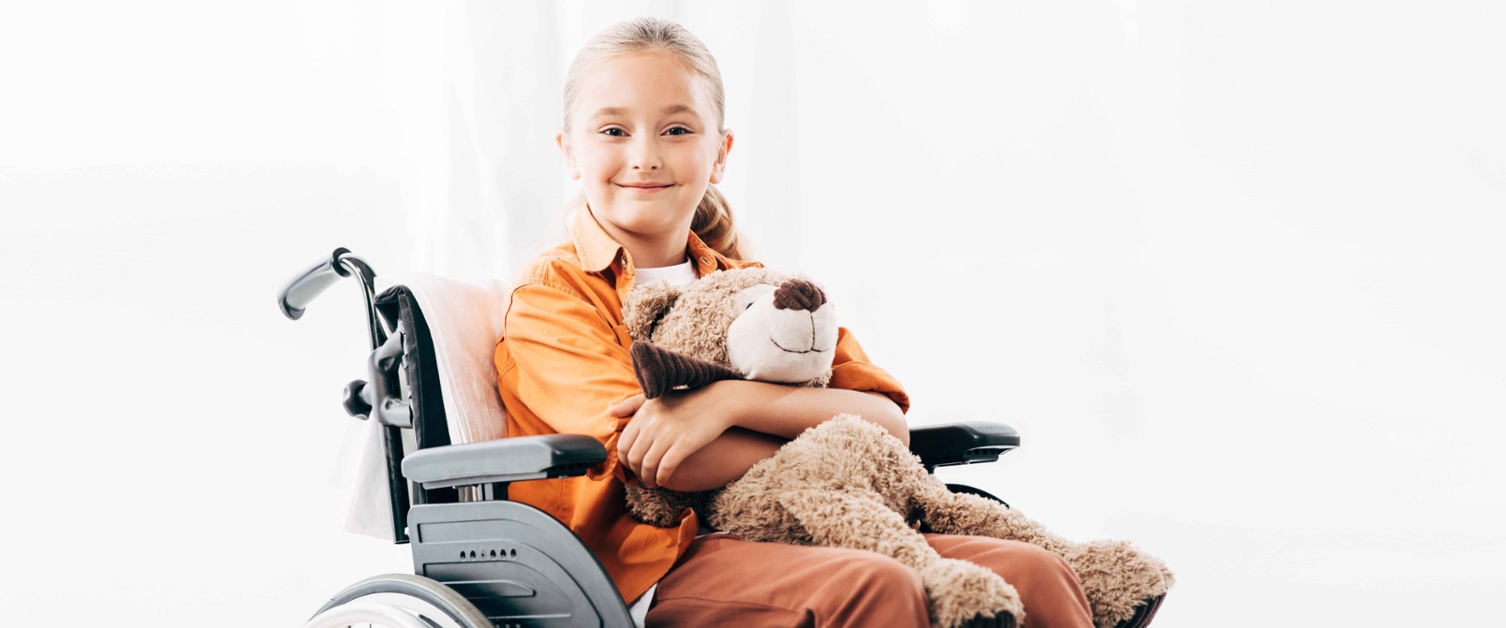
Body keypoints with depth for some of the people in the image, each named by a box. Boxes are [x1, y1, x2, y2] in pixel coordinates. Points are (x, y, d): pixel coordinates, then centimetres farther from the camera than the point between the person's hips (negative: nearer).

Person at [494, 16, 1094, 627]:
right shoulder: (549, 296, 4)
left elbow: (888, 426, 3)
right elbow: (655, 458, -12)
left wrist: (731, 400, -14)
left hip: (793, 541, 6)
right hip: (656, 571, -5)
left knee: (1033, 575, -16)